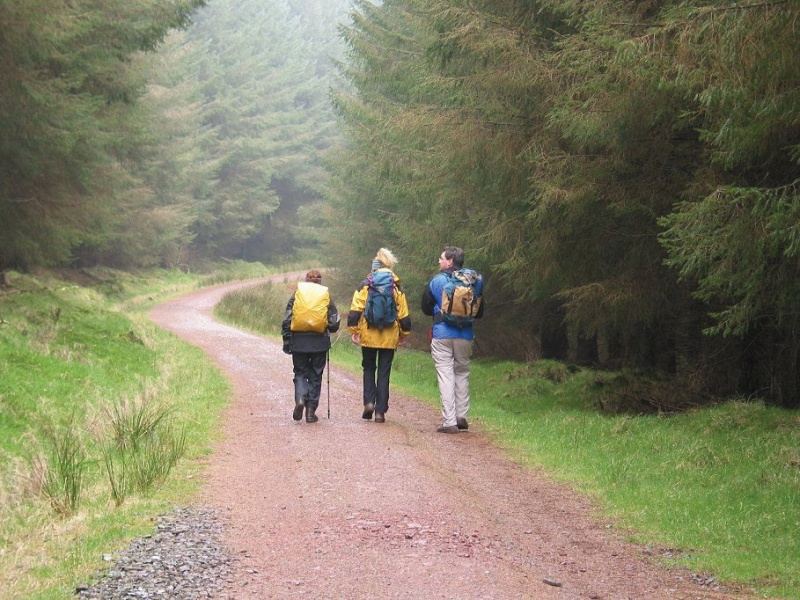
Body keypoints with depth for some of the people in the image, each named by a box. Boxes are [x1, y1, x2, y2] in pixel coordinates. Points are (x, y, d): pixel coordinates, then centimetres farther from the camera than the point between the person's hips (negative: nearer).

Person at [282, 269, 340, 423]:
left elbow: (287, 320, -1)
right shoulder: (326, 296, 2)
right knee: (315, 376, 10)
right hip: (319, 342, 0)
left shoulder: (297, 295, 2)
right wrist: (329, 330, 24)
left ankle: (300, 399, -12)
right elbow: (334, 322, 2)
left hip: (299, 341, 0)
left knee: (300, 372, 14)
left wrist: (286, 341, 4)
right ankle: (311, 410, 7)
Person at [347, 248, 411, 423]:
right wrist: (404, 334, 14)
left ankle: (369, 401, 0)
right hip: (389, 337, 1)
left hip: (368, 336, -1)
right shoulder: (397, 288, 1)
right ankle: (380, 411, 2)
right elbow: (404, 315, 3)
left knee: (369, 368, 17)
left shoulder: (365, 285, -2)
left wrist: (353, 330, 0)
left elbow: (355, 310, -6)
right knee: (384, 372, 5)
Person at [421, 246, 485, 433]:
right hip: (465, 335, 3)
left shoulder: (436, 282, -4)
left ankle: (449, 421, -7)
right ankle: (461, 417, 15)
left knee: (445, 376, -2)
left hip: (442, 335, -3)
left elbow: (426, 309, 6)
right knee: (462, 374, 16)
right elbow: (480, 312, 8)